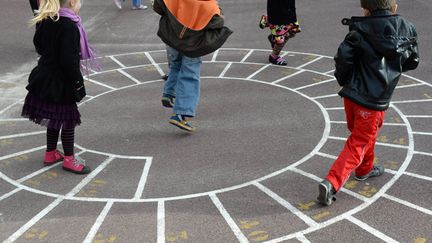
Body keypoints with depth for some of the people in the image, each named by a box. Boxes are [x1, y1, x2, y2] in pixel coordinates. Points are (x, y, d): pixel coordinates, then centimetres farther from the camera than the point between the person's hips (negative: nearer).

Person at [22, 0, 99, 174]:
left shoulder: (46, 21, 3)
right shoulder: (69, 26, -24)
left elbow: (38, 45, 17)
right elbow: (69, 60, -25)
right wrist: (78, 81, -15)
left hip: (46, 79, 9)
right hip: (61, 83, -8)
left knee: (55, 119, 20)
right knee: (68, 120, 5)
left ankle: (51, 153, 32)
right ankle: (69, 160, 16)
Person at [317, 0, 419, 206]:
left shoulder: (361, 29, -8)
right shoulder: (406, 30, -4)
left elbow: (343, 56, -16)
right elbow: (412, 62, 9)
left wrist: (343, 80, 2)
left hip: (351, 94, 2)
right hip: (374, 101, -2)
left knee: (364, 134, 27)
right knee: (358, 145, 4)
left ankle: (365, 169, 47)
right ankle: (331, 183, -9)